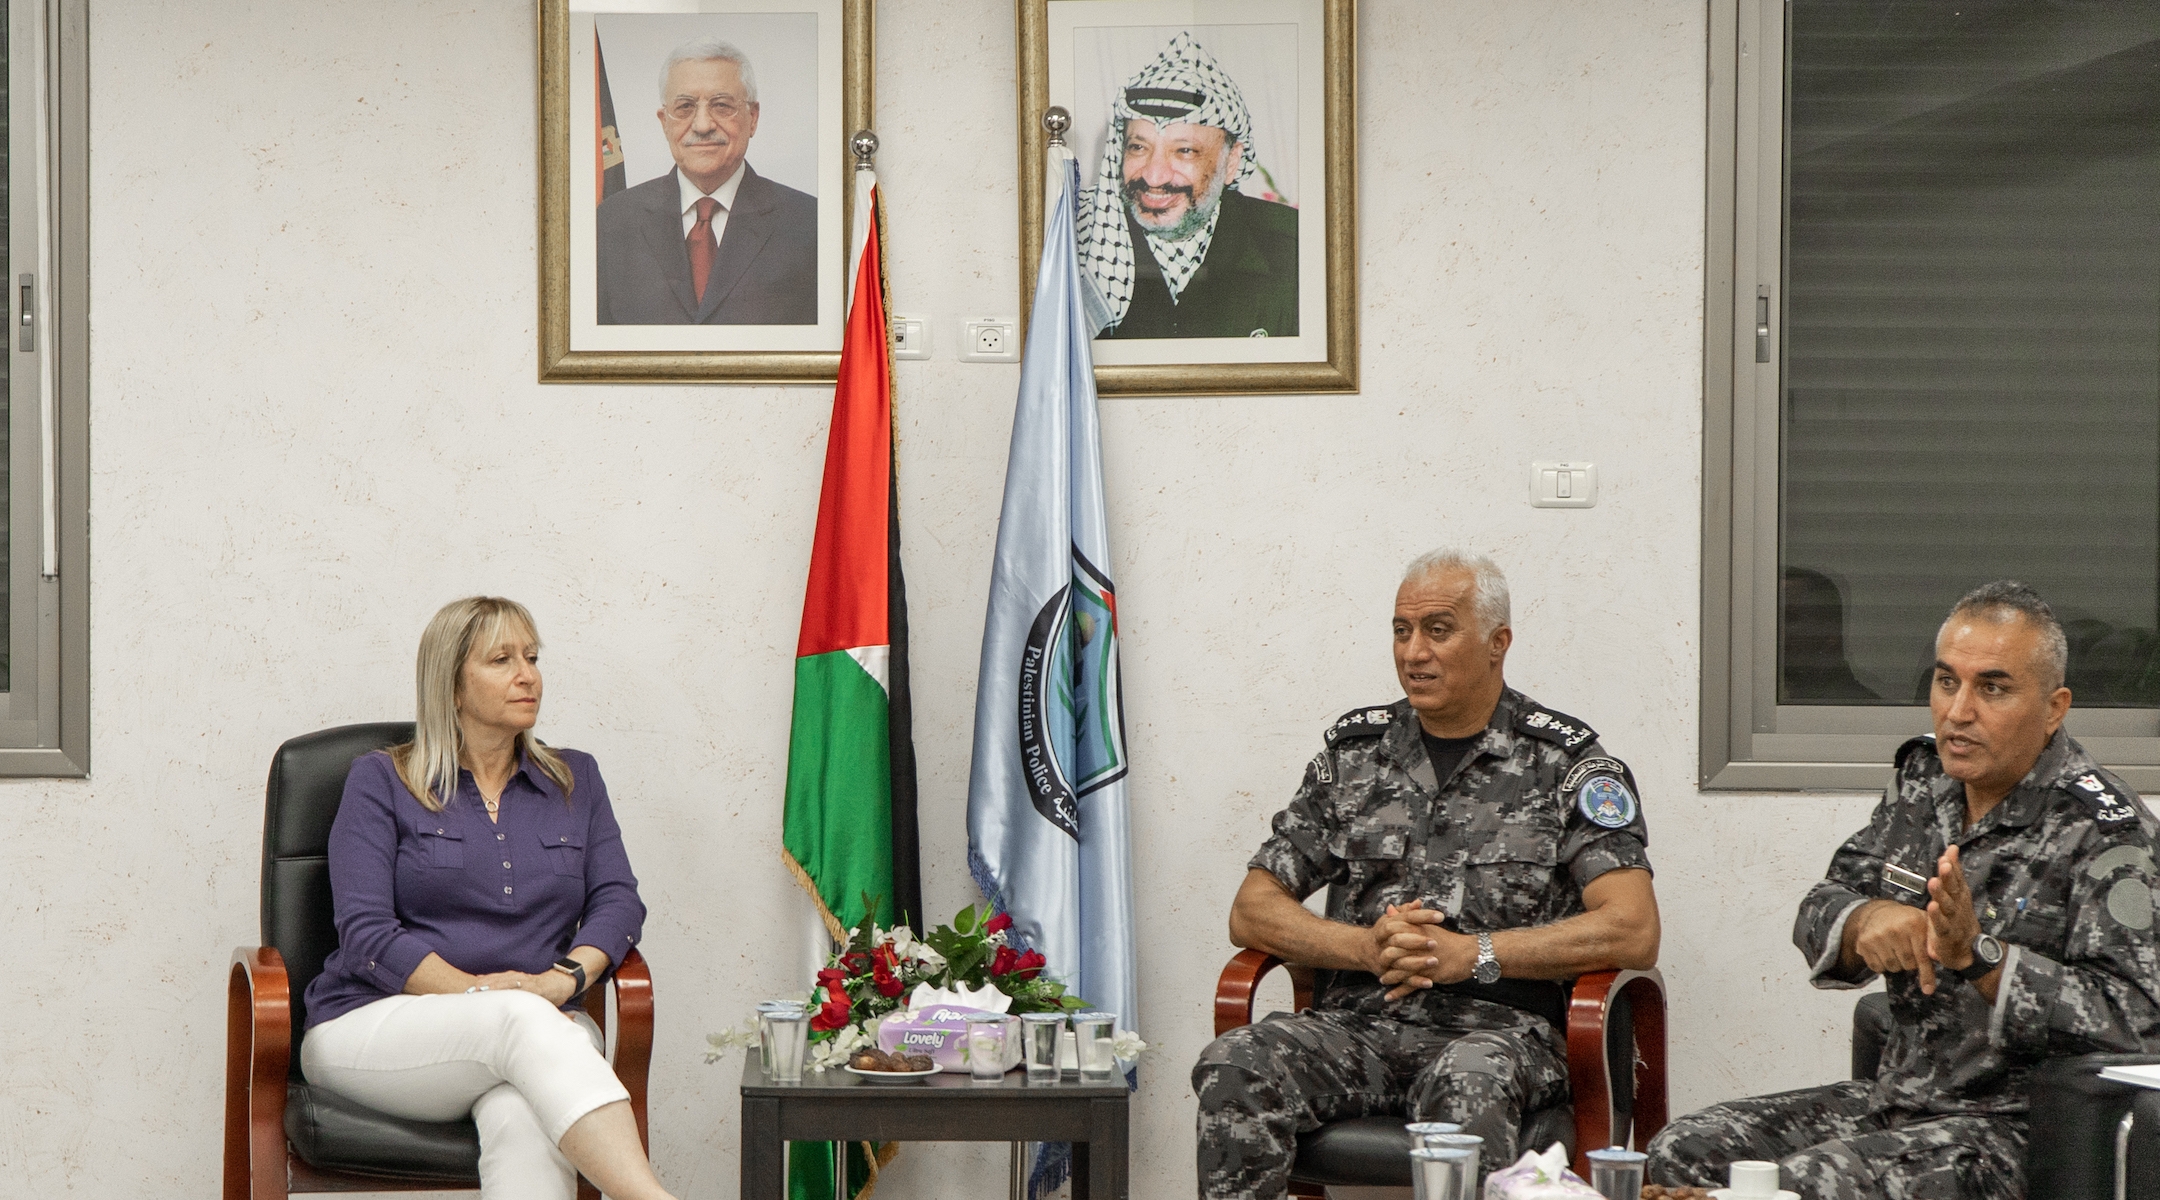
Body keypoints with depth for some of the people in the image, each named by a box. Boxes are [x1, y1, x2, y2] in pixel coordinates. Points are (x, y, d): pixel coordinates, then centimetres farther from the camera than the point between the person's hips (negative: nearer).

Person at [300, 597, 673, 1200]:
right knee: (524, 1019, -38)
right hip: (378, 1025, -3)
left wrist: (565, 976, -13)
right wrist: (473, 989, -17)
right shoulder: (381, 782, 8)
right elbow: (365, 933, -3)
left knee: (525, 1124, -37)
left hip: (538, 1027, 3)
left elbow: (618, 900, 9)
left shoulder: (575, 781, 20)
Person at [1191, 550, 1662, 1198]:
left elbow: (1634, 931, -6)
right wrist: (1369, 947, -6)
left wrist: (1470, 954, -12)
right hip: (1357, 1022, 3)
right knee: (1233, 1067, -28)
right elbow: (1252, 913, 14)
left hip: (1498, 1027, -3)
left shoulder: (1565, 763, 6)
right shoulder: (1354, 751, 16)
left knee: (1467, 1085, -40)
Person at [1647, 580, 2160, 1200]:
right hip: (1896, 1094, 7)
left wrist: (1977, 953, -30)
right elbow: (1818, 916, 11)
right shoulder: (1924, 779, 9)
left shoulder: (2104, 829, -13)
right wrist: (1863, 922, -14)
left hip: (2017, 1123, -7)